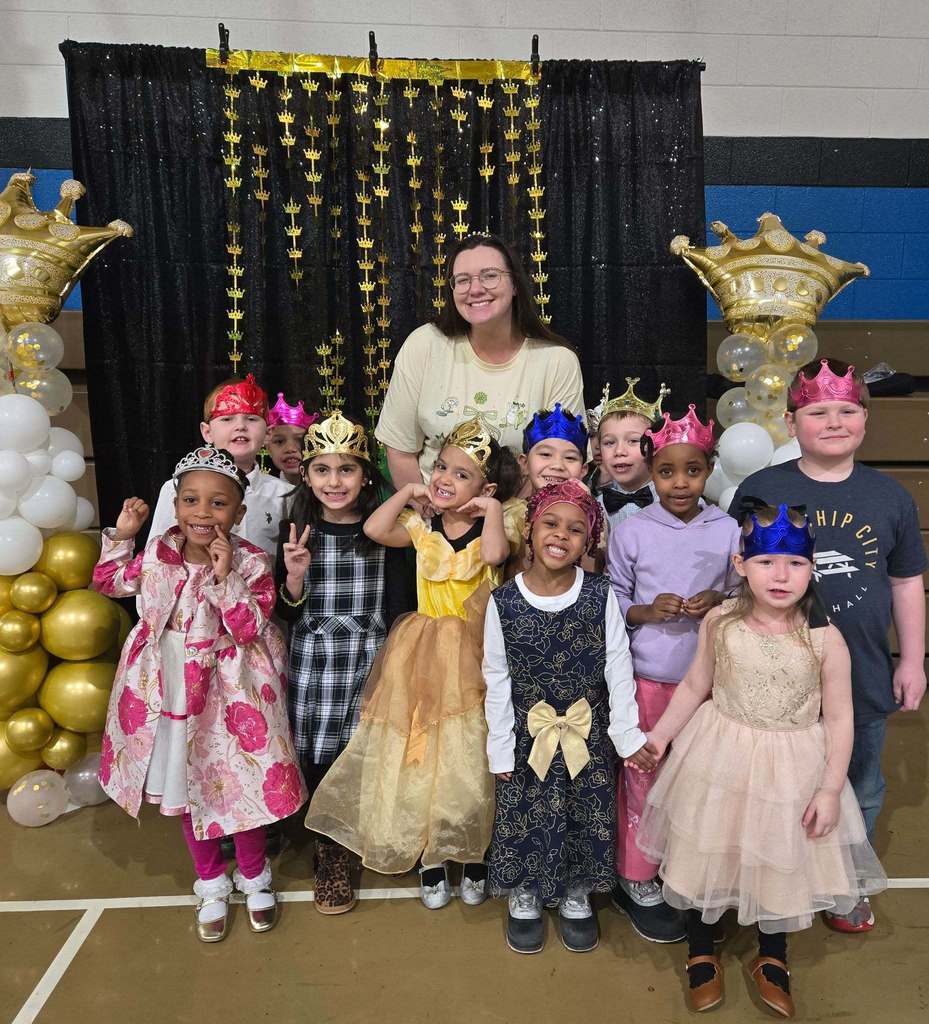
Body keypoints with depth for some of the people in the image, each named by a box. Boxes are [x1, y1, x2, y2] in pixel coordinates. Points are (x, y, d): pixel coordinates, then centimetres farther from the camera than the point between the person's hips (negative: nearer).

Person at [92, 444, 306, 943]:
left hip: (230, 696, -4)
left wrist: (225, 577, -31)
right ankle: (211, 884, 40)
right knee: (185, 789, 17)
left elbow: (251, 630, -23)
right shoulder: (157, 553, -4)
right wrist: (121, 536, 0)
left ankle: (254, 876, 38)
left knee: (243, 785, 11)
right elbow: (108, 582, 13)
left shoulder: (250, 562, -16)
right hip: (171, 694, 4)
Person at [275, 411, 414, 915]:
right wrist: (295, 579, -17)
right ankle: (331, 853, 33)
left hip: (370, 660, -1)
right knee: (320, 757, 9)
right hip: (313, 663, 1)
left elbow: (400, 608, -1)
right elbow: (285, 614, 2)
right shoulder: (296, 530, -2)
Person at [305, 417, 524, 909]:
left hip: (472, 656, -2)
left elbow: (494, 554, -27)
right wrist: (410, 491, -7)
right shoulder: (422, 526, 2)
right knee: (421, 756, 7)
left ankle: (475, 857, 27)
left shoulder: (493, 525, -4)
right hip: (424, 655, 2)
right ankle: (429, 860, 26)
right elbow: (374, 529, -14)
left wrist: (492, 508, -17)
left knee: (469, 757, 3)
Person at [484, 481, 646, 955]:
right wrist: (500, 750, -3)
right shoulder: (503, 602, -12)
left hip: (589, 735, 1)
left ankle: (576, 897, 42)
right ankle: (524, 899, 39)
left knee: (587, 818, 15)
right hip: (528, 735, -1)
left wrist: (628, 734, -4)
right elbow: (497, 682, -6)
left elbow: (618, 669, -5)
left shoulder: (600, 594, -10)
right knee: (525, 820, 12)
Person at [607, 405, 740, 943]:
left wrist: (719, 600, -13)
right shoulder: (631, 532, -6)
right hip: (648, 674, -2)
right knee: (642, 777, 7)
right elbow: (611, 604, 0)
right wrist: (649, 610, -18)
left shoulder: (728, 531, -1)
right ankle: (637, 883, 27)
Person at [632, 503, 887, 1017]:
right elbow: (694, 686, 1)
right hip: (719, 760, 1)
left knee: (782, 861, 17)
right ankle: (701, 953, 42)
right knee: (706, 855, 14)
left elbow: (839, 717, -8)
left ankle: (771, 960, 47)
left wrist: (830, 788, -8)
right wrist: (658, 735, -1)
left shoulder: (825, 638, -16)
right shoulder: (719, 622, -12)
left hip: (791, 768, -1)